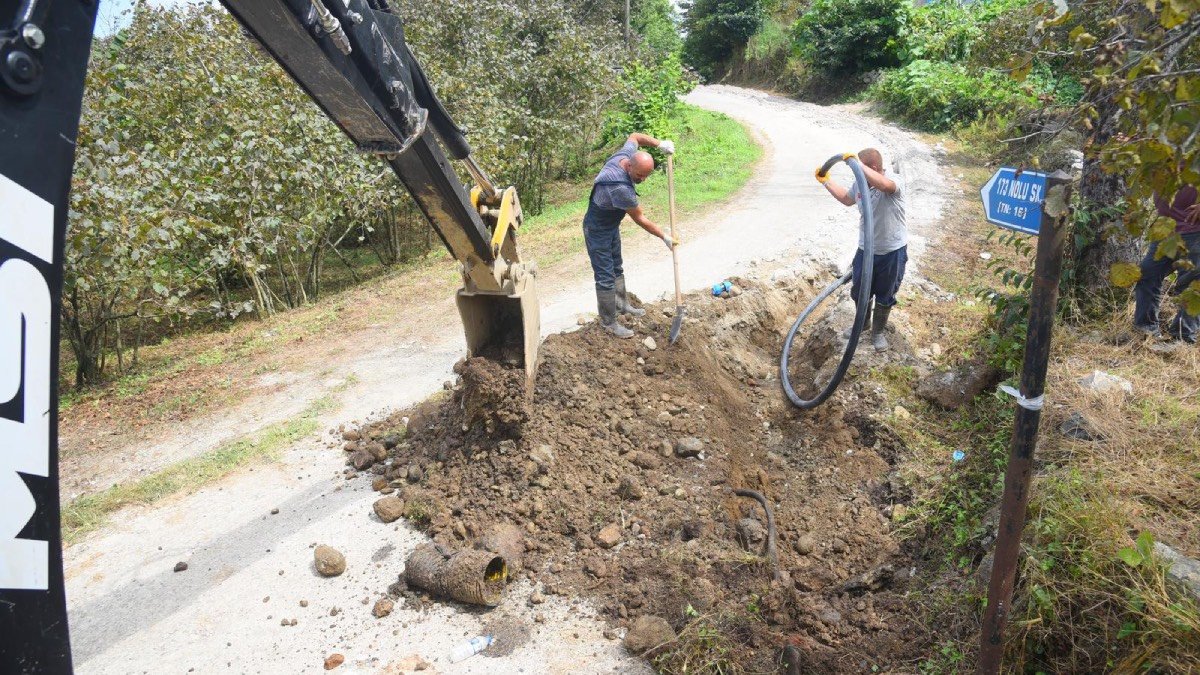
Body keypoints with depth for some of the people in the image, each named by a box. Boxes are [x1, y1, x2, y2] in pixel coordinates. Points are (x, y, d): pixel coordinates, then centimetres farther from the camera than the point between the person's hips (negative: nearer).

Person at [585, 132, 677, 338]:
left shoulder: (625, 154, -16)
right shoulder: (620, 187, -39)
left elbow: (634, 137, 9)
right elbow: (640, 218, -27)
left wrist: (659, 143, -7)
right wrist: (664, 237, -16)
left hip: (612, 226, 9)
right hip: (598, 232, -9)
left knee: (616, 268, 24)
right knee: (606, 277, 0)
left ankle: (622, 304, 42)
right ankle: (608, 322, 13)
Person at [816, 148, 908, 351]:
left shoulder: (895, 181, -22)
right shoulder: (860, 183, -4)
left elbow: (883, 184, -49)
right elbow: (847, 199, 19)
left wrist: (857, 164, -48)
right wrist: (826, 181, 18)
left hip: (892, 251, -5)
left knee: (885, 296, 12)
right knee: (859, 291, 19)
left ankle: (878, 332, 32)